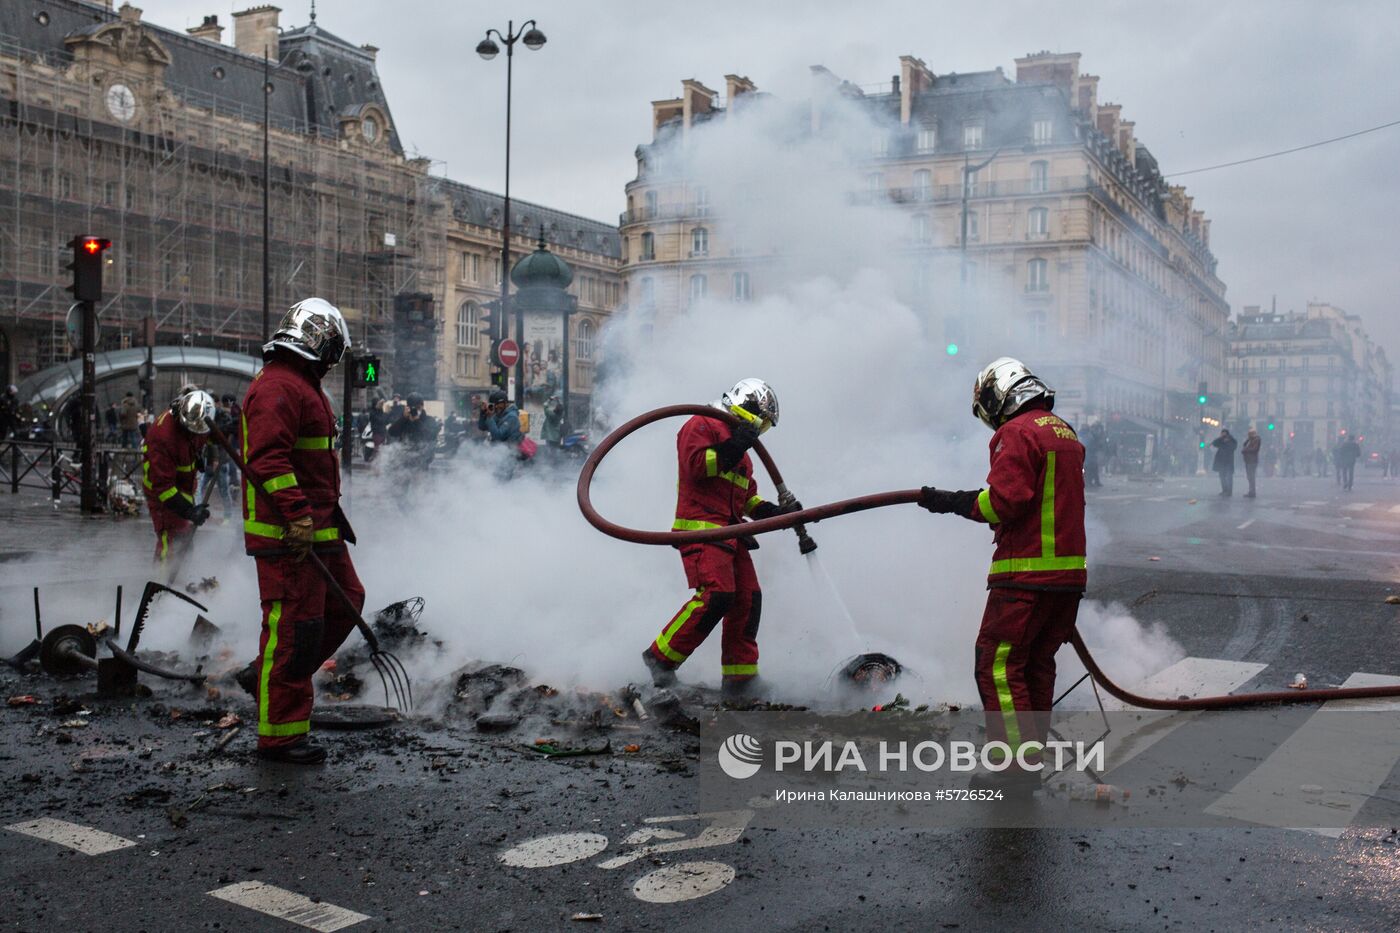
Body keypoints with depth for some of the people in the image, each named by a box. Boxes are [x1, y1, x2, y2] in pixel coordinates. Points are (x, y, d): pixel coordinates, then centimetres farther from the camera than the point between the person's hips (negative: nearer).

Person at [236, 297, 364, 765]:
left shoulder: (303, 386, 21)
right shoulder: (278, 388, -15)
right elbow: (268, 459, -26)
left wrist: (330, 516, 30)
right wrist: (299, 516, -30)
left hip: (317, 527, 11)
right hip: (287, 534, -11)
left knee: (345, 602, 16)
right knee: (295, 625, -7)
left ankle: (266, 675, 25)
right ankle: (281, 734, 2)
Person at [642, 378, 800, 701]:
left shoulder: (742, 453, 30)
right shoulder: (702, 425, 1)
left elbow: (746, 495, 32)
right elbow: (694, 465, -14)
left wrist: (773, 511, 16)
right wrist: (731, 449, -19)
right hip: (701, 526, -9)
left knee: (748, 599, 1)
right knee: (716, 594, -22)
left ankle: (739, 678, 7)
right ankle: (662, 656, -10)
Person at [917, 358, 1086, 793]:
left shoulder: (1017, 433, -12)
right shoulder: (1066, 433, 17)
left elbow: (1004, 501, -19)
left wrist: (953, 502, -7)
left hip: (1027, 573, -9)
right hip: (1069, 571, 9)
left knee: (999, 664, -5)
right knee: (1037, 663, 16)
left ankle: (1018, 765, -5)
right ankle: (1031, 752, 23)